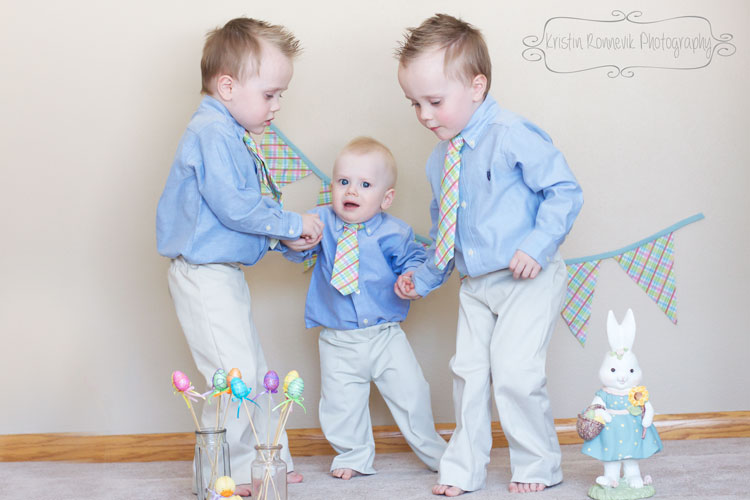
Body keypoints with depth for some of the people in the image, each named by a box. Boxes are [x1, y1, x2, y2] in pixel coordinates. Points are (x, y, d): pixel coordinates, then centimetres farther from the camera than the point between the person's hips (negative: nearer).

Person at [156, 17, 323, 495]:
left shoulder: (232, 135, 14)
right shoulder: (213, 134, -18)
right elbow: (234, 207, -24)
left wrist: (283, 236, 8)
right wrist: (292, 224, -14)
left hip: (226, 274, 11)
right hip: (205, 274, -11)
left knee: (255, 373, 17)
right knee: (236, 376, -8)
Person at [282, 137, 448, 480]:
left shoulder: (393, 233, -6)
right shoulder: (322, 223, -3)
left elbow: (413, 259, 4)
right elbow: (297, 252, -9)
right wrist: (295, 241, -32)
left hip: (386, 336, -1)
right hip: (338, 342, 1)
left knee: (411, 394, 4)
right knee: (340, 404, 5)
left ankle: (434, 452, 25)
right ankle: (354, 456, 28)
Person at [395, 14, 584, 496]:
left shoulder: (512, 136, -16)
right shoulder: (440, 160, 9)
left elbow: (564, 191, -16)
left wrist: (538, 245, -25)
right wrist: (423, 276, 16)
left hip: (527, 280, -7)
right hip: (476, 285, 7)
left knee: (514, 372, -11)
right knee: (468, 371, 8)